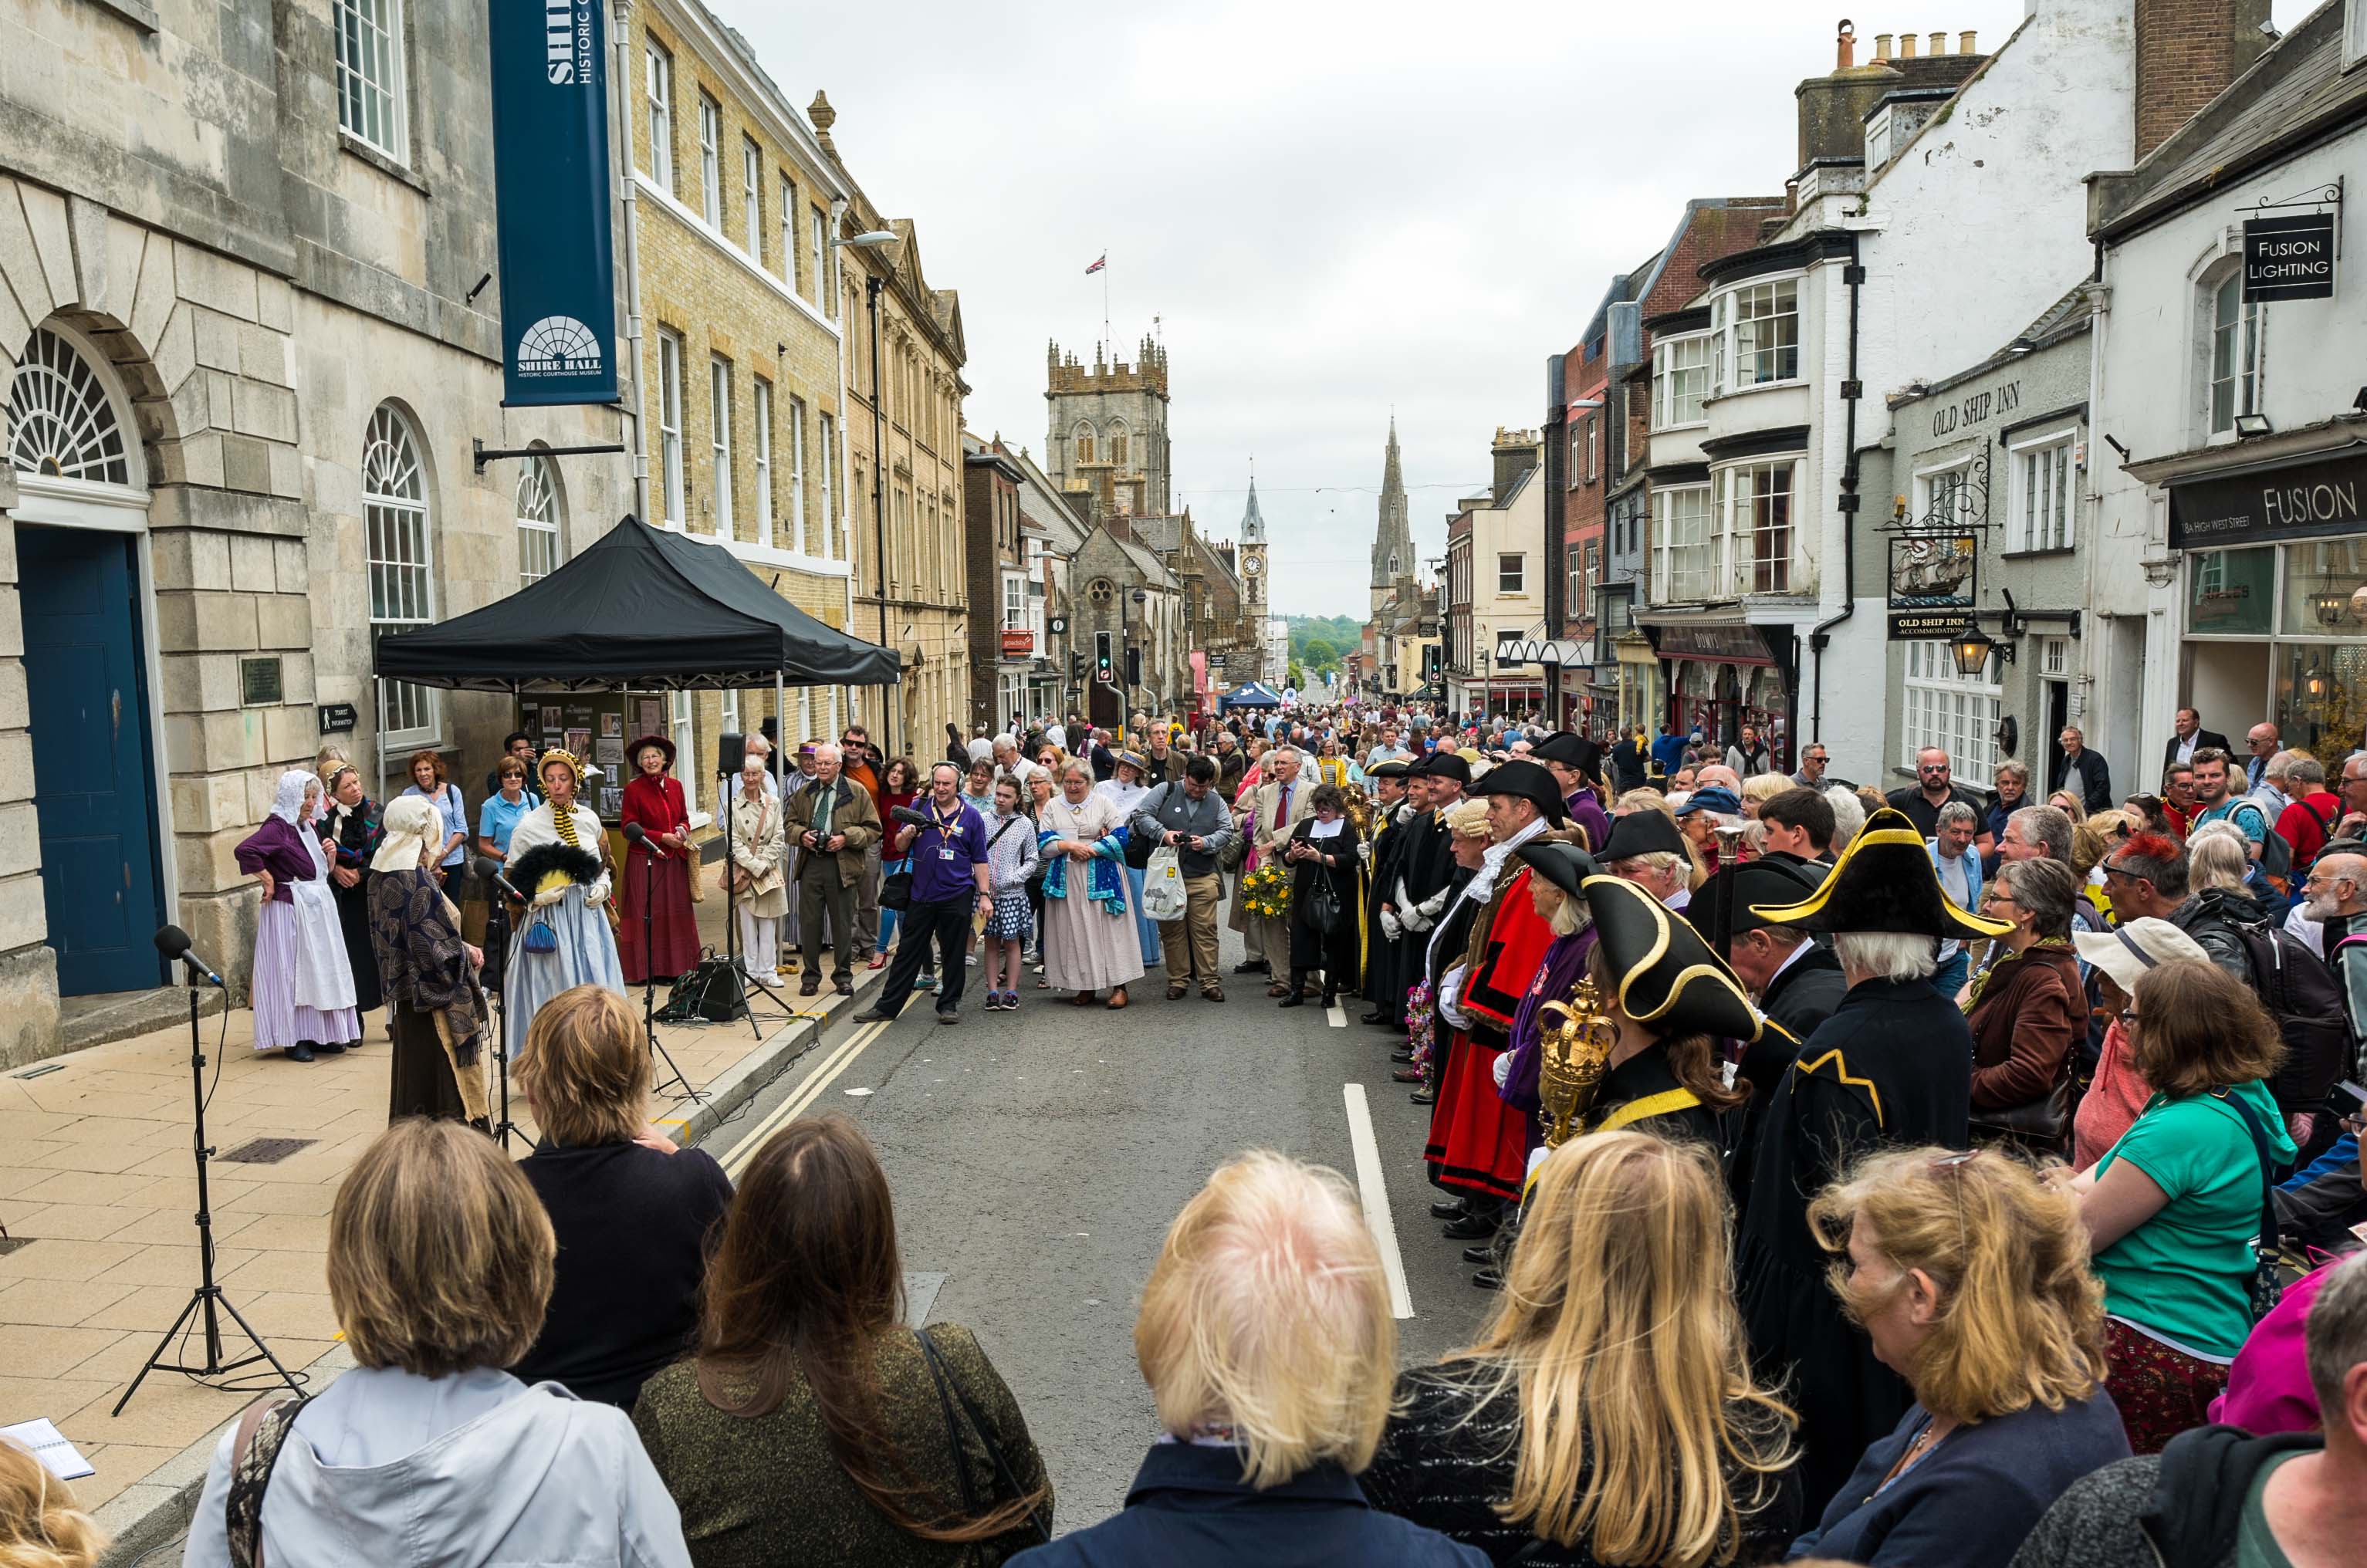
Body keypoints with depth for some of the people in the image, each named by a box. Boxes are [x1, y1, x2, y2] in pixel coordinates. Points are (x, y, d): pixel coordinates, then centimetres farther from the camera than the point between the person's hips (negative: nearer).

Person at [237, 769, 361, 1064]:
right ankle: (293, 1040, 3)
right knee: (292, 970, -3)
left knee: (320, 969, 11)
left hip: (318, 910, 9)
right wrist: (268, 880, -20)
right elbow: (245, 850, -30)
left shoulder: (309, 828, 14)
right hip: (289, 912, -9)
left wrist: (330, 854, 2)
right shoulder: (277, 827, -13)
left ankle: (321, 1034, 19)